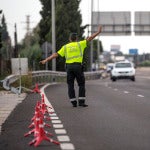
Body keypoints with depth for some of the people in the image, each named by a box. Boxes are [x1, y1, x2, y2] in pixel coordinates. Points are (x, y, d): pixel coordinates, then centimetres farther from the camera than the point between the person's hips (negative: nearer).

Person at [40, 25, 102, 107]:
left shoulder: (65, 47, 11)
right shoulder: (80, 44, 7)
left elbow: (56, 54, 5)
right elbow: (89, 38, 7)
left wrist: (46, 60, 6)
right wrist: (98, 32, 13)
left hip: (69, 66, 2)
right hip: (78, 66, -2)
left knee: (70, 85, 7)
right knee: (81, 84, 7)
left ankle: (74, 102, 2)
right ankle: (81, 101, -1)